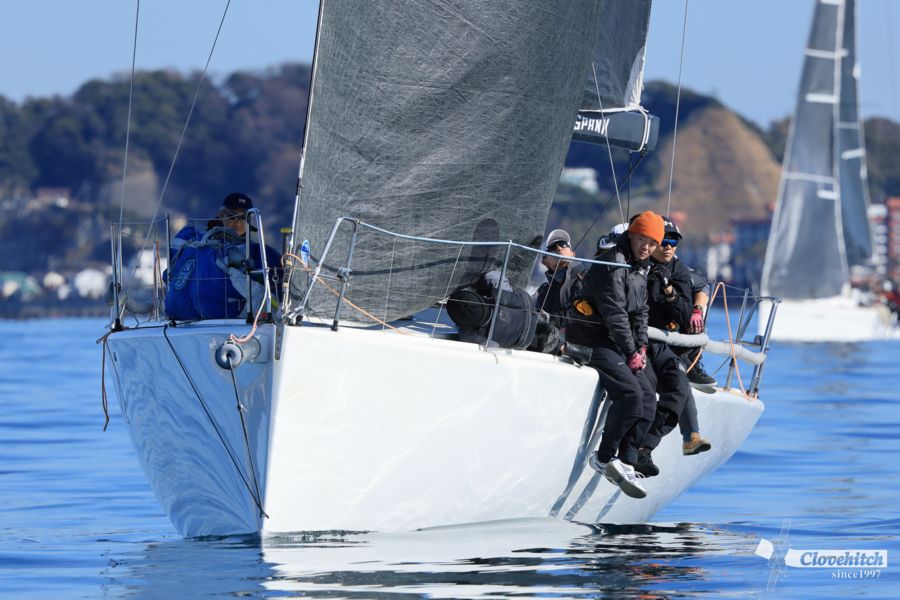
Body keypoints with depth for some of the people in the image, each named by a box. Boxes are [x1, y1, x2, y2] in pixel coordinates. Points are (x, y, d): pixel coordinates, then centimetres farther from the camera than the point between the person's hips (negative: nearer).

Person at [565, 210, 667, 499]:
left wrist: (641, 347, 5)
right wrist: (631, 353, -16)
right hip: (592, 340, -10)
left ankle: (626, 463, -1)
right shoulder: (612, 262, -15)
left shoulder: (641, 269, 16)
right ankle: (605, 458, -13)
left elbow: (640, 312, 20)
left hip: (615, 342, 10)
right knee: (630, 393, -23)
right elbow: (614, 313, -19)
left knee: (647, 396, 1)